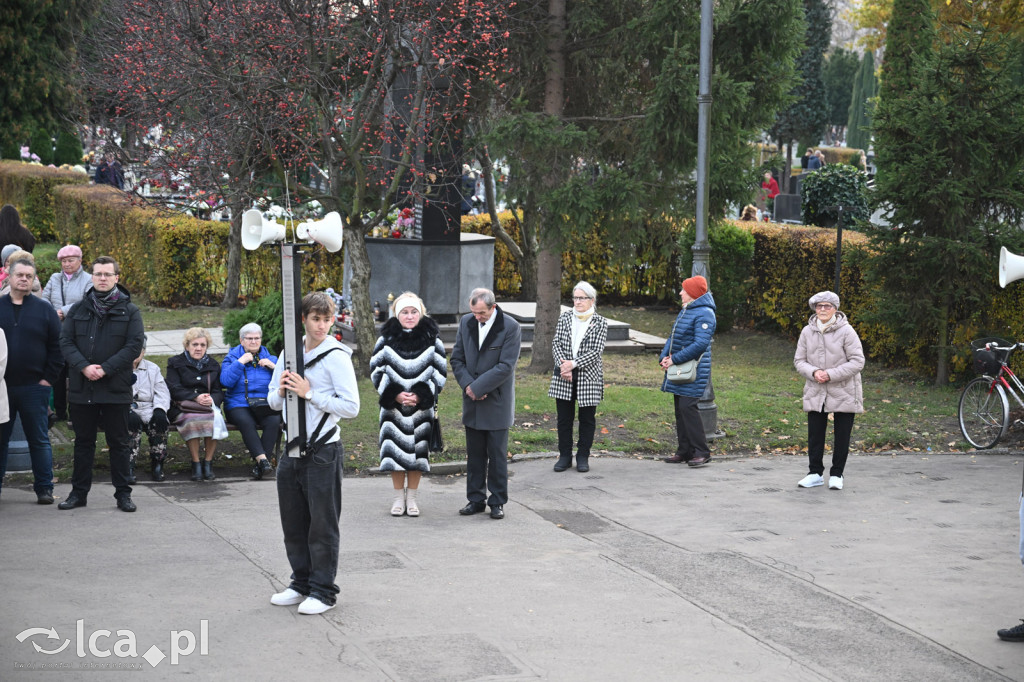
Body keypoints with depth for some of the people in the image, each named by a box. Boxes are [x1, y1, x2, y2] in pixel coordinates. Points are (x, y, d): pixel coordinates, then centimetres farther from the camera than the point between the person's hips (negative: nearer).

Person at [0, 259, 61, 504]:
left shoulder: (44, 310, 4)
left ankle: (44, 488, 11)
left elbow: (57, 346, 4)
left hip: (34, 388, -1)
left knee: (39, 439, 5)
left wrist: (49, 378, -4)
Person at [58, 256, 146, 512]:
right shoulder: (78, 309, 9)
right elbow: (65, 341, 2)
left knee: (119, 442, 4)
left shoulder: (129, 311, 1)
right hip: (81, 388, 2)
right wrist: (84, 367, -14)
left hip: (116, 388, -2)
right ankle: (79, 492, 19)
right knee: (83, 441, 11)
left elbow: (134, 345, -7)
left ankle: (123, 493, 12)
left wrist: (105, 369, -15)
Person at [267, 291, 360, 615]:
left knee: (323, 524, 1)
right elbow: (273, 402, 16)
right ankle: (301, 583, 26)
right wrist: (281, 391, -6)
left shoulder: (336, 356, -9)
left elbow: (351, 407, -16)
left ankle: (323, 590, 10)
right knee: (293, 523, 13)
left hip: (323, 451, -6)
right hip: (292, 448, 6)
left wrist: (309, 393, -18)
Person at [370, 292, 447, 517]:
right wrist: (395, 395, -10)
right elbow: (376, 369, 2)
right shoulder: (387, 338, 1)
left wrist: (421, 395, -10)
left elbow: (440, 371, 2)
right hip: (393, 404, 0)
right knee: (396, 450, 2)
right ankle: (399, 497, 13)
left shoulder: (431, 338, 0)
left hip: (421, 405, 0)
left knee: (417, 450, 2)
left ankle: (412, 497, 13)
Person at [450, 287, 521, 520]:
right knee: (474, 454, 9)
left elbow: (506, 367, -16)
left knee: (497, 455, 2)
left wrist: (477, 387, -17)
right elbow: (457, 358, 8)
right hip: (472, 404, 4)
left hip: (496, 402, -4)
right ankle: (475, 499, 17)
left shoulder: (510, 328, -11)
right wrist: (467, 385, -9)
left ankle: (498, 502, 11)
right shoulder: (466, 322, 4)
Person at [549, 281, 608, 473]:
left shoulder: (600, 323, -2)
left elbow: (597, 351, -10)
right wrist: (563, 365, -15)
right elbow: (556, 343, 1)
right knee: (564, 417, 6)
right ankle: (565, 456, 16)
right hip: (564, 377, 2)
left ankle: (583, 457, 16)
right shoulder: (565, 318, 6)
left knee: (587, 419, 5)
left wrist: (573, 363, -18)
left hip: (589, 376, -2)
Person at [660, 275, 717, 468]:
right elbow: (673, 337, 21)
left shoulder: (704, 314, -14)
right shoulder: (684, 311, 17)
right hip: (679, 370, 9)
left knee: (688, 407, -14)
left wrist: (675, 360, -20)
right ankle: (685, 450, 15)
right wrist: (664, 357, 2)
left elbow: (700, 344, -22)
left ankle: (702, 452, -9)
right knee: (680, 407, 9)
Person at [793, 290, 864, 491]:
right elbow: (799, 360, 7)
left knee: (841, 436, 5)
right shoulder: (807, 332, 2)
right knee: (815, 435, 7)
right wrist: (813, 372, -15)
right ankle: (815, 473, 20)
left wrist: (831, 374, -19)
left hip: (843, 393, -3)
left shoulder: (846, 331, -9)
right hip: (815, 393, 3)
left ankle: (836, 474, 16)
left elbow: (857, 362, -11)